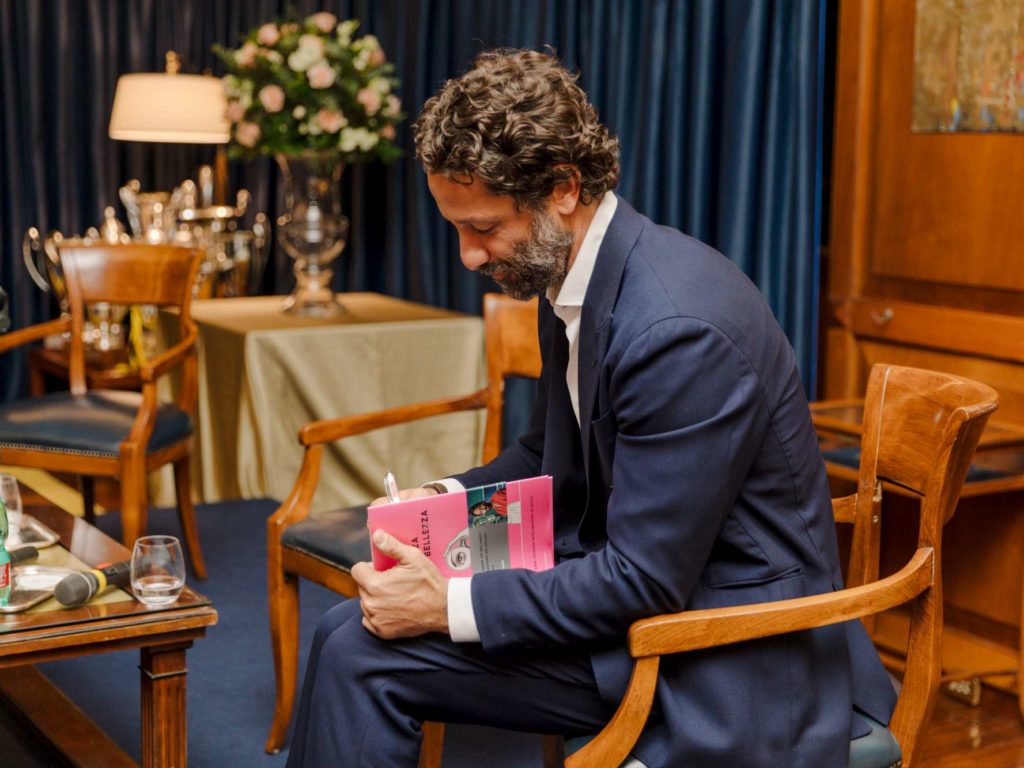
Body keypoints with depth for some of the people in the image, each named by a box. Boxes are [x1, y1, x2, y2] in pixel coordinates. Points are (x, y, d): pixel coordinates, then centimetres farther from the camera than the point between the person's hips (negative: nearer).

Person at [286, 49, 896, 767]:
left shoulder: (677, 326, -27)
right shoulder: (569, 279, 2)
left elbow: (647, 580, -24)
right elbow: (549, 455, 19)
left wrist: (450, 604, -20)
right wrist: (444, 499, 1)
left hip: (728, 661, -8)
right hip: (635, 583, 9)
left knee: (361, 652, -14)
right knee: (354, 644, -1)